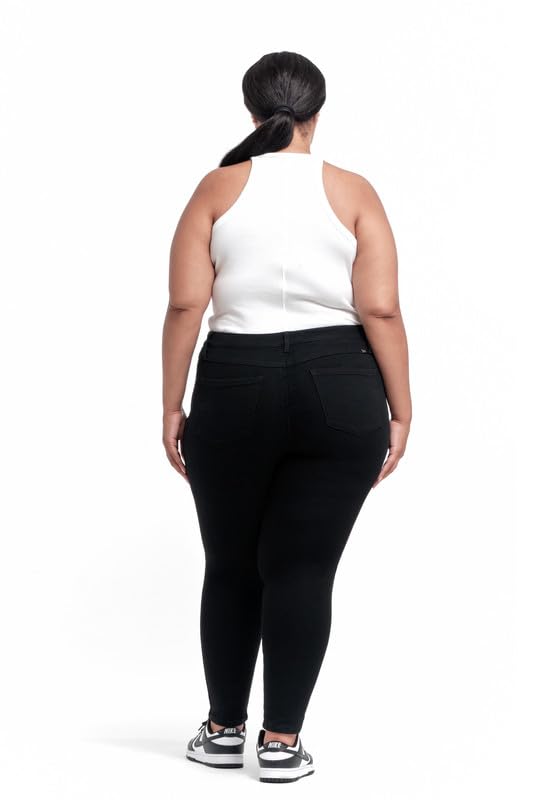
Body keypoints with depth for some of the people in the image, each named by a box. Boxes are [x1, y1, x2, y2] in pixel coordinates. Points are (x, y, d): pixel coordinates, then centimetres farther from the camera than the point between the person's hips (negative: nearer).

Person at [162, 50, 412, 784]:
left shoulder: (218, 187, 3)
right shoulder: (353, 192, 2)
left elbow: (185, 305, -3)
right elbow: (382, 311, -5)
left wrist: (173, 405, 3)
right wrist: (400, 411, 1)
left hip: (234, 389, 1)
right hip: (338, 391, 0)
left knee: (230, 566, 14)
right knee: (303, 569, 2)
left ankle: (224, 729, 22)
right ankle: (282, 741, 5)